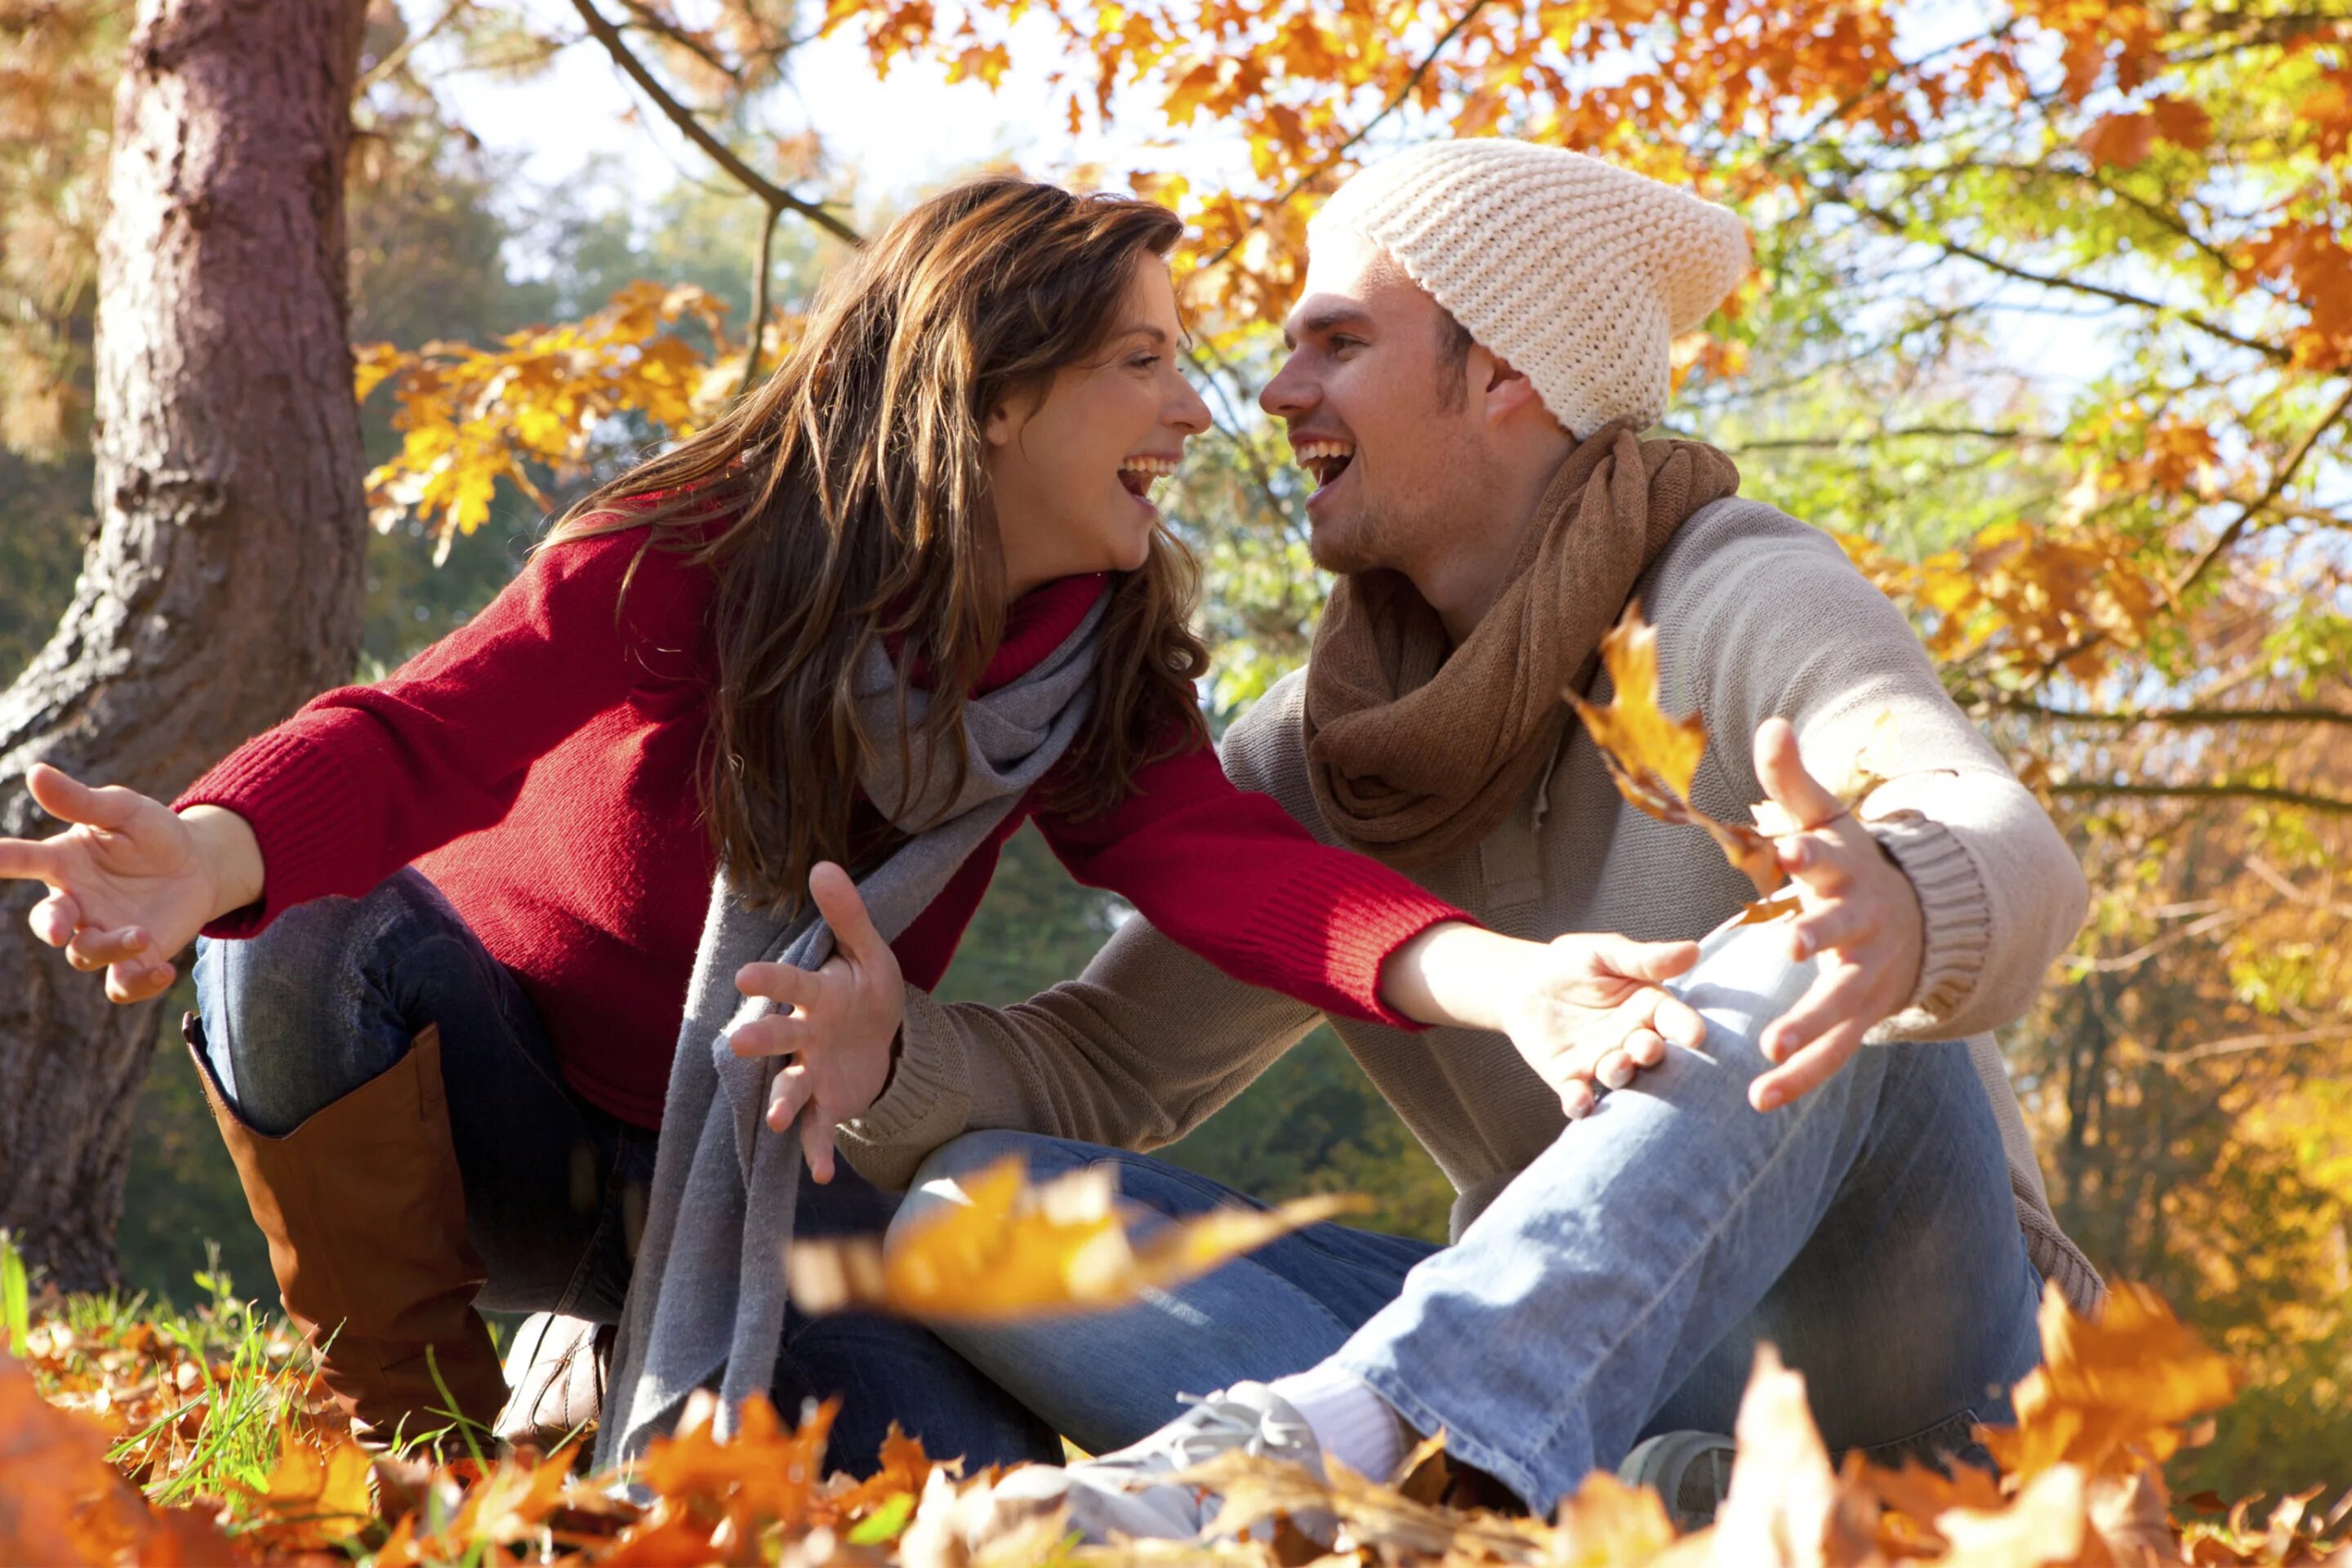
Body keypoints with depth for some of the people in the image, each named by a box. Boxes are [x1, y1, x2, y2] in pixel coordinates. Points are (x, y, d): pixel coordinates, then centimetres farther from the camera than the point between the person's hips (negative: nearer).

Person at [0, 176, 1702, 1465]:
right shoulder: (685, 562, -22)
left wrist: (1499, 976, -49)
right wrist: (203, 855, -61)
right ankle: (414, 1438, -14)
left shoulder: (1101, 673, -8)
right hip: (496, 1087, -4)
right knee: (302, 950, -35)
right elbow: (425, 736, -36)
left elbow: (1224, 861, -26)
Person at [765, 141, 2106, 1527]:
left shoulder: (1742, 603, -10)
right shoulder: (1317, 756, 9)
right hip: (1559, 1377, 5)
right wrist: (892, 1051, -16)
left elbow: (2009, 851, -30)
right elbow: (1101, 1071, 7)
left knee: (1817, 980, -34)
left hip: (1885, 1347, -5)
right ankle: (1624, 1497, -36)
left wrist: (1905, 913, -55)